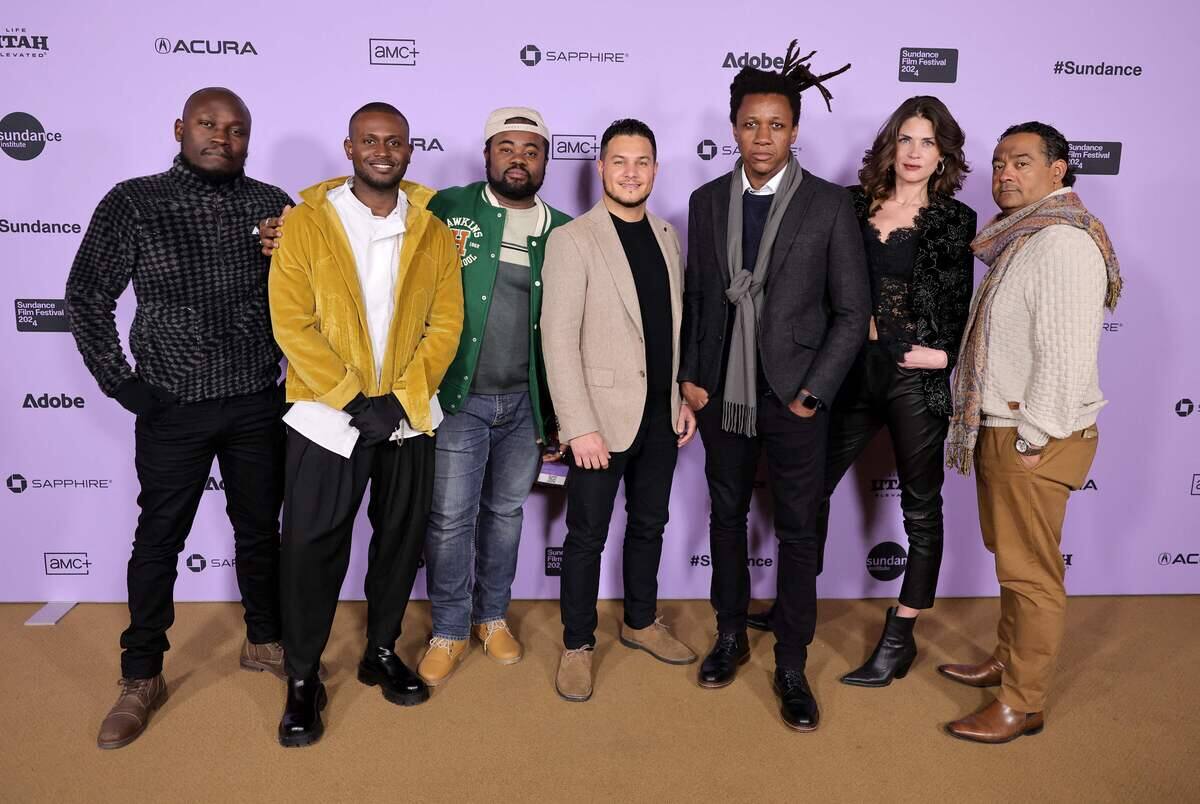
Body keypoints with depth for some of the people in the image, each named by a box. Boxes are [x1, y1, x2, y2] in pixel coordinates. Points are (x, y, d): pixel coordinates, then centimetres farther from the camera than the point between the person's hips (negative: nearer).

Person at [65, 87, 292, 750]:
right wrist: (120, 383, -4)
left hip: (257, 404, 2)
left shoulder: (271, 205, 1)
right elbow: (86, 297, 0)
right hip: (172, 407, -2)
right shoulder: (133, 203, -4)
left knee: (259, 528, 14)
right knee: (158, 539, 8)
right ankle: (141, 679, 23)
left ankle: (263, 640, 34)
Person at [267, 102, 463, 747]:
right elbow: (292, 323, -10)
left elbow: (446, 321, -1)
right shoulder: (307, 220, -4)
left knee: (402, 536, 13)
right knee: (312, 545, 2)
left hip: (408, 416, 3)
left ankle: (382, 651, 33)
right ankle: (302, 677, 20)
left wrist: (402, 398, -12)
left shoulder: (432, 228, 3)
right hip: (327, 416, -3)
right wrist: (356, 400, -15)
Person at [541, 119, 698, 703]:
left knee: (649, 524, 18)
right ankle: (577, 644, 23)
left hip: (661, 415, 6)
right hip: (605, 414, -6)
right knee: (588, 535, 6)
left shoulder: (667, 237, 9)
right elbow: (559, 339, -14)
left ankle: (641, 622, 37)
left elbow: (678, 325, 14)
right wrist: (580, 427, -19)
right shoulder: (572, 240, -10)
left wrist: (686, 399, 10)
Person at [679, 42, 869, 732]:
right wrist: (691, 376, 2)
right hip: (722, 394, 3)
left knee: (798, 531, 5)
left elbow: (852, 311, -4)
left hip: (794, 397, -3)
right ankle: (732, 637, 34)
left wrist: (813, 393, -8)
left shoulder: (830, 204, -5)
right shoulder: (707, 201, 5)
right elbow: (695, 298, 10)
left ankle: (792, 667, 19)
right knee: (727, 515, 15)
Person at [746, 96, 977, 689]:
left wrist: (941, 355, -11)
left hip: (918, 380, -2)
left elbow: (960, 312, 2)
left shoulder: (955, 221, 0)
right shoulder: (853, 206, 5)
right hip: (853, 371, 3)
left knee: (921, 508, 7)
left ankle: (900, 637, 22)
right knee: (815, 486, 10)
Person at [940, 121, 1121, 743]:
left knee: (1031, 573, 0)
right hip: (1002, 426, 10)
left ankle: (1022, 705, 12)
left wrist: (1032, 439, -19)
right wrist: (1003, 432, 14)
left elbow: (1067, 354, -23)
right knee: (1011, 558, 20)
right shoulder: (1021, 237, 15)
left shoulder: (1063, 242, -17)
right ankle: (1006, 663, 35)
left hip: (1035, 438, -10)